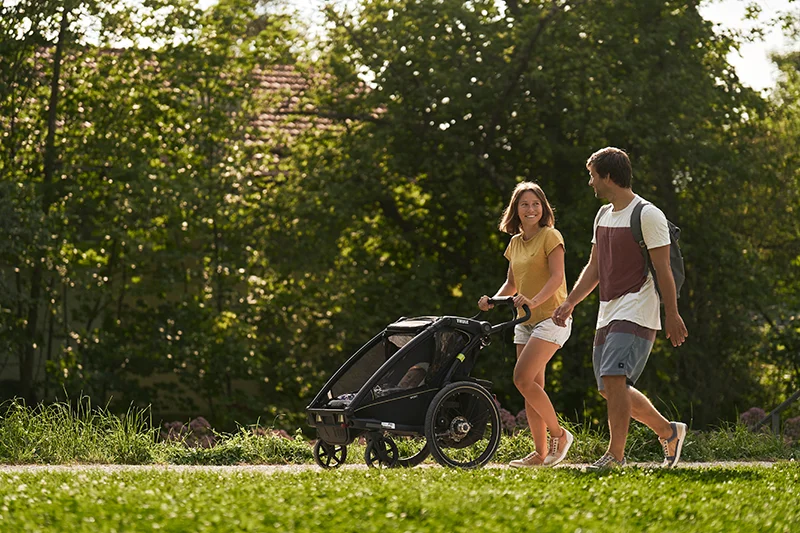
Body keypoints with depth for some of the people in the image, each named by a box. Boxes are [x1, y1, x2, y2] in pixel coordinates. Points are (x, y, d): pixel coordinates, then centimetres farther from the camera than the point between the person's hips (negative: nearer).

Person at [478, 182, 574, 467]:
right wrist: (494, 300, 0)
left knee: (522, 378, -18)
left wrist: (534, 300, -30)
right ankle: (541, 452, 5)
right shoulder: (515, 243, 15)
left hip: (551, 317, -8)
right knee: (532, 387, 3)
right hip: (525, 321, 8)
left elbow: (557, 277, -16)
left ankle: (559, 433, -5)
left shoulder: (550, 236, -7)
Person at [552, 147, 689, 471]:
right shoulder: (603, 216, 16)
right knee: (612, 389, 9)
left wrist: (672, 315, -13)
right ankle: (669, 431, 24)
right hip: (607, 314, 9)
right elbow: (594, 268, 21)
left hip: (636, 313, -9)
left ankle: (615, 454, -16)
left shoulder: (647, 215, -9)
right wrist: (570, 303, 13)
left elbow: (663, 268, -11)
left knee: (613, 378, -21)